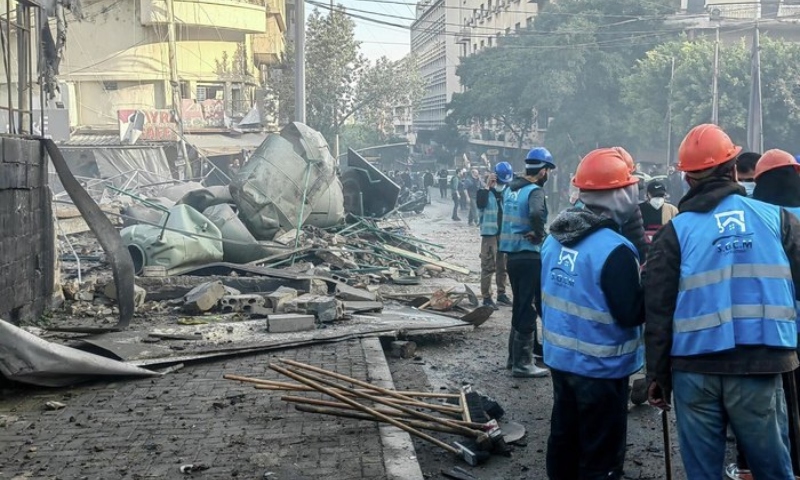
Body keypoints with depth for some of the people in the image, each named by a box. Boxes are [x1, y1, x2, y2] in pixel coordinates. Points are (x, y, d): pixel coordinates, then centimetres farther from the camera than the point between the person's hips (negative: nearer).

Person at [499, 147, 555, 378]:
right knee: (529, 309, -1)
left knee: (519, 306, 19)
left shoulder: (511, 188, 10)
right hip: (529, 256, -8)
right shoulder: (535, 191, -15)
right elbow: (536, 214, -35)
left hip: (511, 254, 8)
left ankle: (515, 355, 27)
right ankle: (522, 363, 3)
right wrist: (539, 235, -18)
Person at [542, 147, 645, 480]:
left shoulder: (555, 239, 2)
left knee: (564, 439, 23)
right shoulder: (614, 250, -24)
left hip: (560, 358, 8)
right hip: (601, 367, -8)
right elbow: (632, 314, -22)